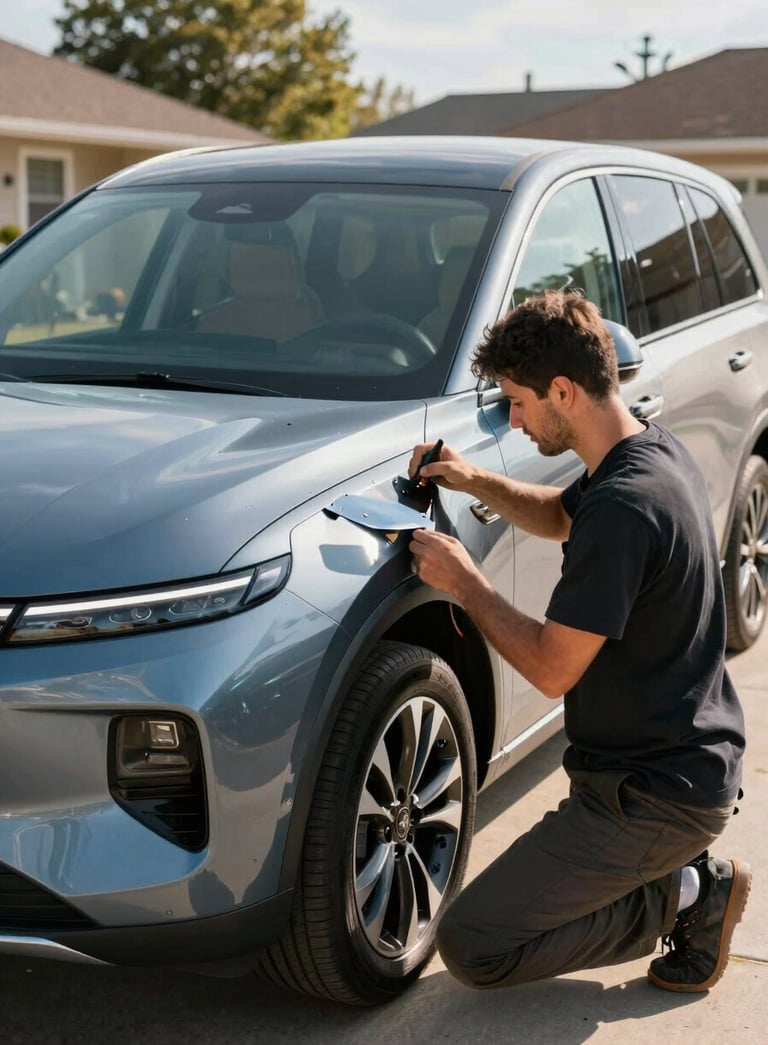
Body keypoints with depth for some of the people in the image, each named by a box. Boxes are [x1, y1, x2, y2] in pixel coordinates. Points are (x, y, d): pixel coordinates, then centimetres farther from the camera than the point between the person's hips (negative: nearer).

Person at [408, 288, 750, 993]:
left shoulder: (622, 507, -28)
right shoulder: (655, 449, 3)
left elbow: (553, 669, -23)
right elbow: (561, 517, 23)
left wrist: (464, 580, -11)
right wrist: (476, 482, 7)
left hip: (656, 795, -10)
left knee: (472, 947, -7)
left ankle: (685, 896, 0)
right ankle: (695, 879, 14)